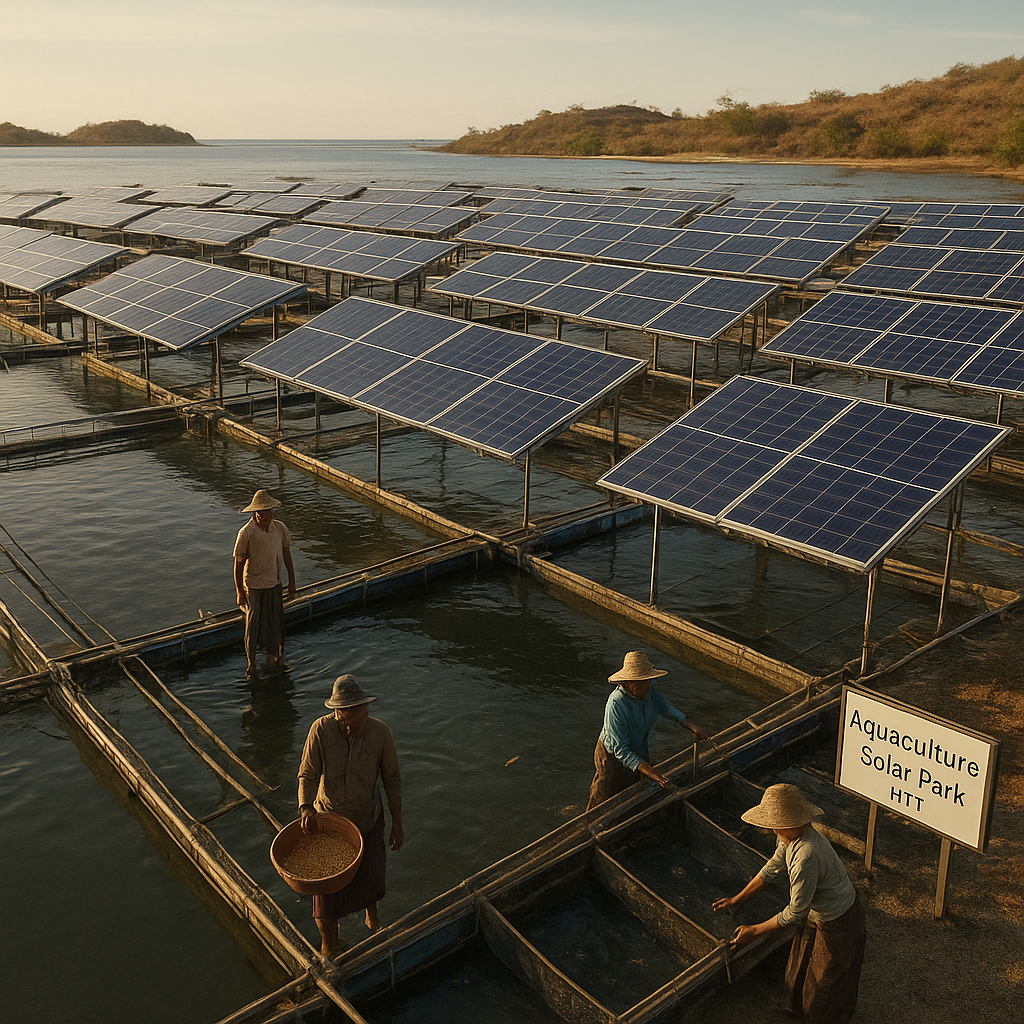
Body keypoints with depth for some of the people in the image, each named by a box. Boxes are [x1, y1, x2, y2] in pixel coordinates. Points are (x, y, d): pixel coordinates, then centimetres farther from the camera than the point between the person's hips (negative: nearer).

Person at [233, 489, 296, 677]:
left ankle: (273, 655, 34)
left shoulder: (280, 528, -6)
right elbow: (239, 563, -12)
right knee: (253, 625, 4)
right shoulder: (246, 533, -18)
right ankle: (251, 663, 21)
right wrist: (240, 592, -10)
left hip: (274, 584, 4)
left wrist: (291, 581, 10)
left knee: (275, 622, 13)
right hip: (253, 587, -4)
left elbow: (286, 555, 7)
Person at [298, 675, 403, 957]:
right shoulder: (320, 729, -23)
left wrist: (397, 824, -2)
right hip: (328, 817, -1)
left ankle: (371, 914, 50)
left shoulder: (380, 733, -19)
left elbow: (392, 779, -8)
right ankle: (328, 945, 29)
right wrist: (306, 807, -34)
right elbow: (308, 774, -16)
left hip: (367, 818, 1)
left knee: (371, 878, 14)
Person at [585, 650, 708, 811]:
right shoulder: (616, 704, -37)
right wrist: (651, 773, -42)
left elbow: (664, 708, 8)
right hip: (613, 757, -6)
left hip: (640, 752, 6)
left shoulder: (649, 689, -17)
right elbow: (620, 750, -36)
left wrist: (690, 725, -1)